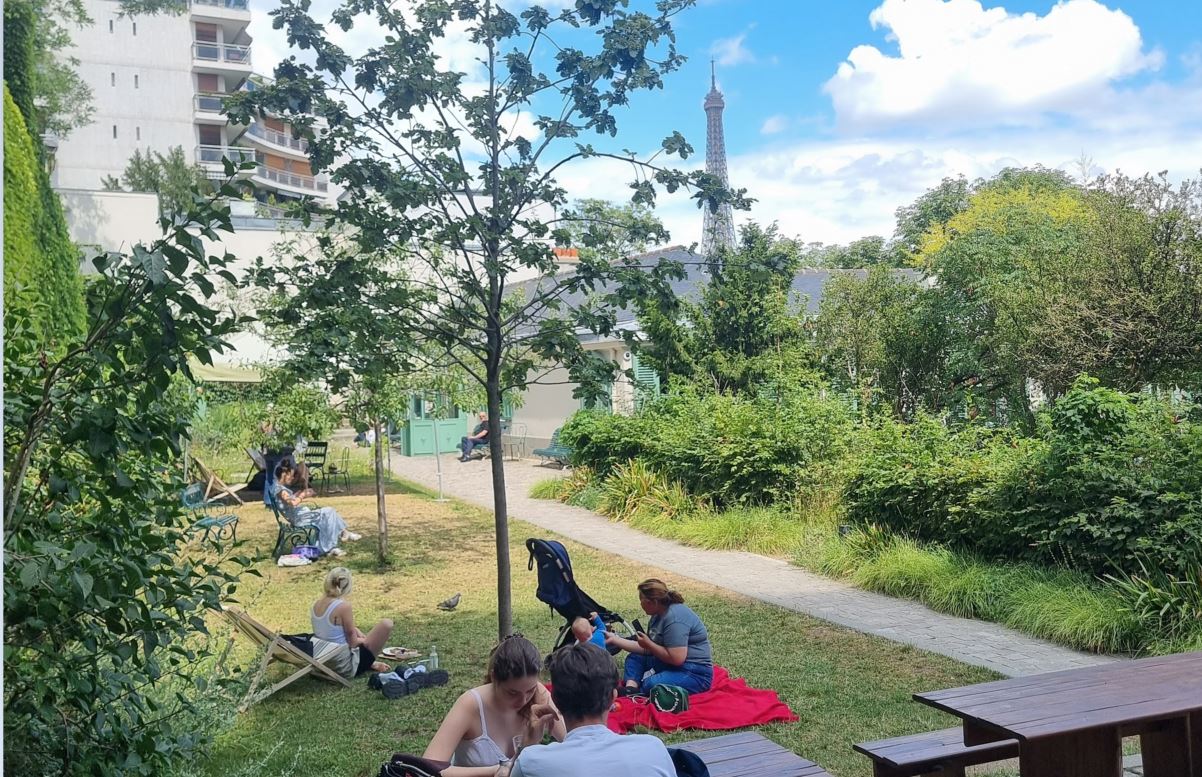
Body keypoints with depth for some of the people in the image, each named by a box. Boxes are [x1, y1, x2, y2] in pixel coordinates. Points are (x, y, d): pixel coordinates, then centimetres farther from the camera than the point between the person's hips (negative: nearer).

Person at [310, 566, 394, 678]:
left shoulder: (316, 605, -1)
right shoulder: (343, 606, -22)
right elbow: (353, 642, -14)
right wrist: (363, 639, 7)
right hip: (346, 668, -8)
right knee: (386, 624, -3)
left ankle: (371, 663, 24)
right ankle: (370, 664, 14)